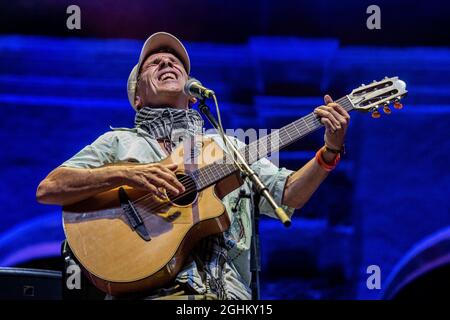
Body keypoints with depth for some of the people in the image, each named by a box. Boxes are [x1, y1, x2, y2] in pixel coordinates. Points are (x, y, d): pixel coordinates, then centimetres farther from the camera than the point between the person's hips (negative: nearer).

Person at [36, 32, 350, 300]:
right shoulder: (119, 141, 17)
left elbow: (288, 195, 16)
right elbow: (47, 189, 5)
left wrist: (330, 151, 0)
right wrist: (124, 174, -9)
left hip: (224, 290, 3)